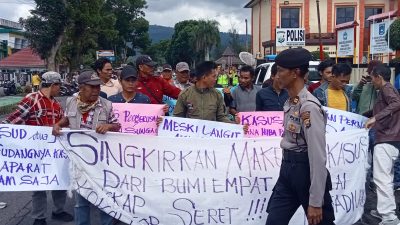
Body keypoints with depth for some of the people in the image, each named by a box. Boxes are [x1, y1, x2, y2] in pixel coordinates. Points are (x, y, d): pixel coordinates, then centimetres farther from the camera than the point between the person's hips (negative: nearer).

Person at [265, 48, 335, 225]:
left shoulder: (309, 107, -20)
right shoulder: (290, 102, 8)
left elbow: (318, 156, -22)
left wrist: (316, 202, -21)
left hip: (306, 171, -8)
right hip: (287, 169, 8)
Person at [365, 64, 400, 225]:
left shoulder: (386, 88, -9)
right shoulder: (386, 90, 21)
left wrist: (375, 118, -35)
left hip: (386, 140, -10)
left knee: (381, 178, -13)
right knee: (386, 177, 16)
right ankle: (386, 211, 24)